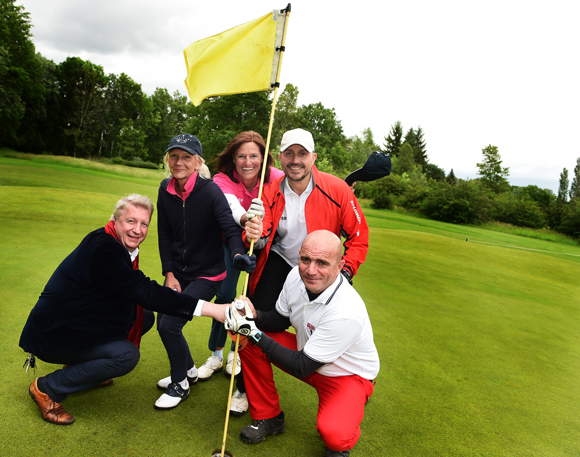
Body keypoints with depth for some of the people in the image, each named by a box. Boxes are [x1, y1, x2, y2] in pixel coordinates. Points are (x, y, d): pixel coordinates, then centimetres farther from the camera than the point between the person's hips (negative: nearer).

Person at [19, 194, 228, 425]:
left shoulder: (121, 247, 3)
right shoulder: (103, 249, -28)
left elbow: (136, 290, 9)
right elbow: (144, 291, -37)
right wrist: (211, 309, -43)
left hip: (80, 323, 10)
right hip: (53, 335, -10)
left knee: (144, 317, 4)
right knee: (126, 355, -25)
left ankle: (78, 368, 17)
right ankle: (47, 388, -5)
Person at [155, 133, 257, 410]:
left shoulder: (210, 191, -19)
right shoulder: (165, 190, -3)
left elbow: (230, 228, -27)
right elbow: (164, 234, 3)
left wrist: (238, 254, -48)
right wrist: (169, 273, -3)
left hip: (206, 274, -6)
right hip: (178, 271, 6)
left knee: (170, 324, -13)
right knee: (162, 323, 11)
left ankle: (180, 385, 14)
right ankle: (189, 370, 39)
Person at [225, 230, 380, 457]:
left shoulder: (347, 312, -36)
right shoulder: (297, 276, -16)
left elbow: (301, 367, -29)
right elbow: (280, 319, 1)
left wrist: (254, 333, -30)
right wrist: (253, 316, -22)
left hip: (348, 376, -6)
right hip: (305, 352, 6)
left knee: (334, 434, -33)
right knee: (247, 341, -10)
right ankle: (268, 416, 10)